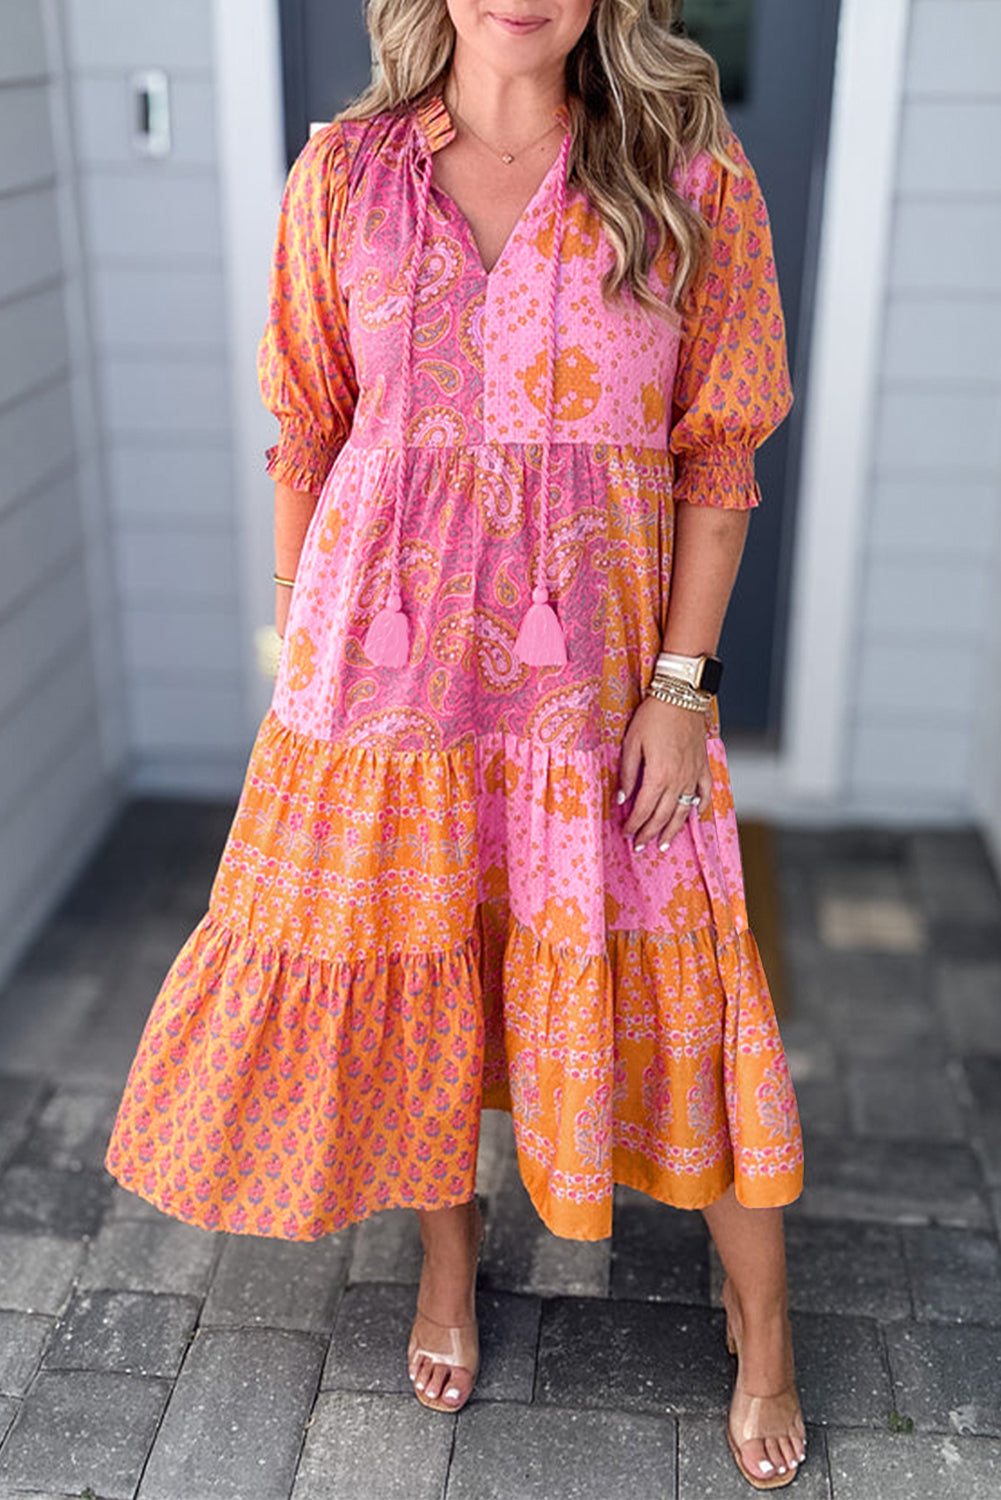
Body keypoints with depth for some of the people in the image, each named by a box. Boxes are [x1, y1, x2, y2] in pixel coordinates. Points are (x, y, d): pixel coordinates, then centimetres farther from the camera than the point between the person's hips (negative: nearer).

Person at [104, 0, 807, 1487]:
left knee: (668, 981, 6)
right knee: (404, 956, 13)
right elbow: (309, 434, 7)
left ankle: (761, 1320, 30)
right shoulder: (344, 172, 3)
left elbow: (719, 453, -1)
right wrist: (301, 645, 6)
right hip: (388, 637, 2)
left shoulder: (691, 177, -1)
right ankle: (448, 1235, 42)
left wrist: (681, 682, -7)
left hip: (596, 655, -1)